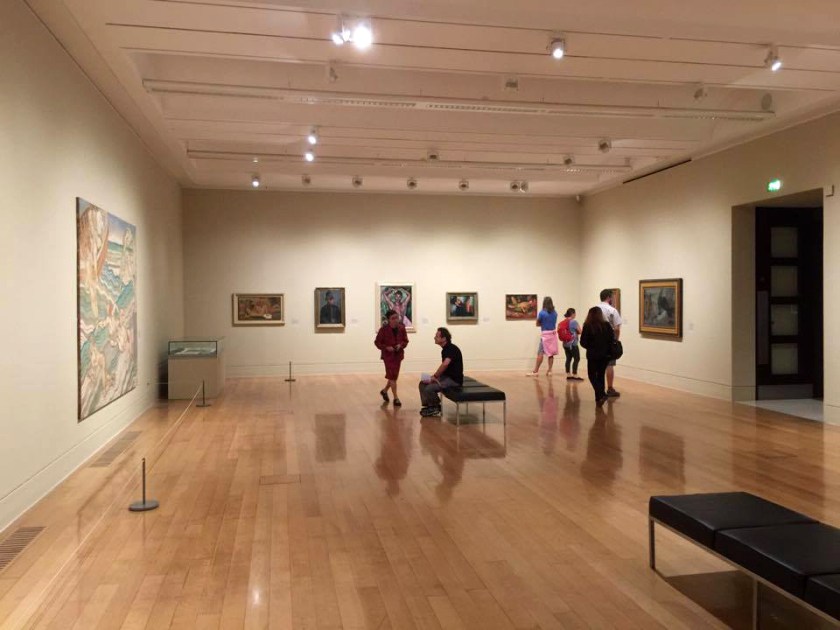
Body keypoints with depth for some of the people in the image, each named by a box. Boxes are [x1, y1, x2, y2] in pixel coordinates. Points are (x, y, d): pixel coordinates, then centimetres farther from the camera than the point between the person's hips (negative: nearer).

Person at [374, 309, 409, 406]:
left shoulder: (401, 328, -3)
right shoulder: (384, 329, -14)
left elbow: (405, 340, 6)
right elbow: (377, 342, -7)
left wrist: (401, 345, -14)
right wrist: (386, 347, -21)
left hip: (398, 355, 5)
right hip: (388, 355, -5)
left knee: (393, 376, 14)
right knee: (392, 376, -7)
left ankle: (384, 391, 39)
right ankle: (396, 398, -2)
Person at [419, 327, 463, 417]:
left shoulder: (452, 348, -19)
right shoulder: (445, 349, 11)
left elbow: (445, 364, -36)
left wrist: (434, 376, -25)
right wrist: (435, 376, 1)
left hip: (454, 379, -10)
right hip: (446, 376, 10)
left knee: (429, 388, -23)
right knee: (423, 383, 6)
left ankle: (436, 408, -2)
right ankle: (428, 406, 10)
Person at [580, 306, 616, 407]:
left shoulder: (587, 326, -9)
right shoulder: (606, 325, -3)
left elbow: (583, 342, -9)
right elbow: (612, 339, -5)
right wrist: (607, 349, 11)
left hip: (593, 355, -3)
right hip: (605, 355, 3)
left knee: (592, 376, 7)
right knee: (601, 376, 16)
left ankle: (602, 394, -12)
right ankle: (599, 398, 19)